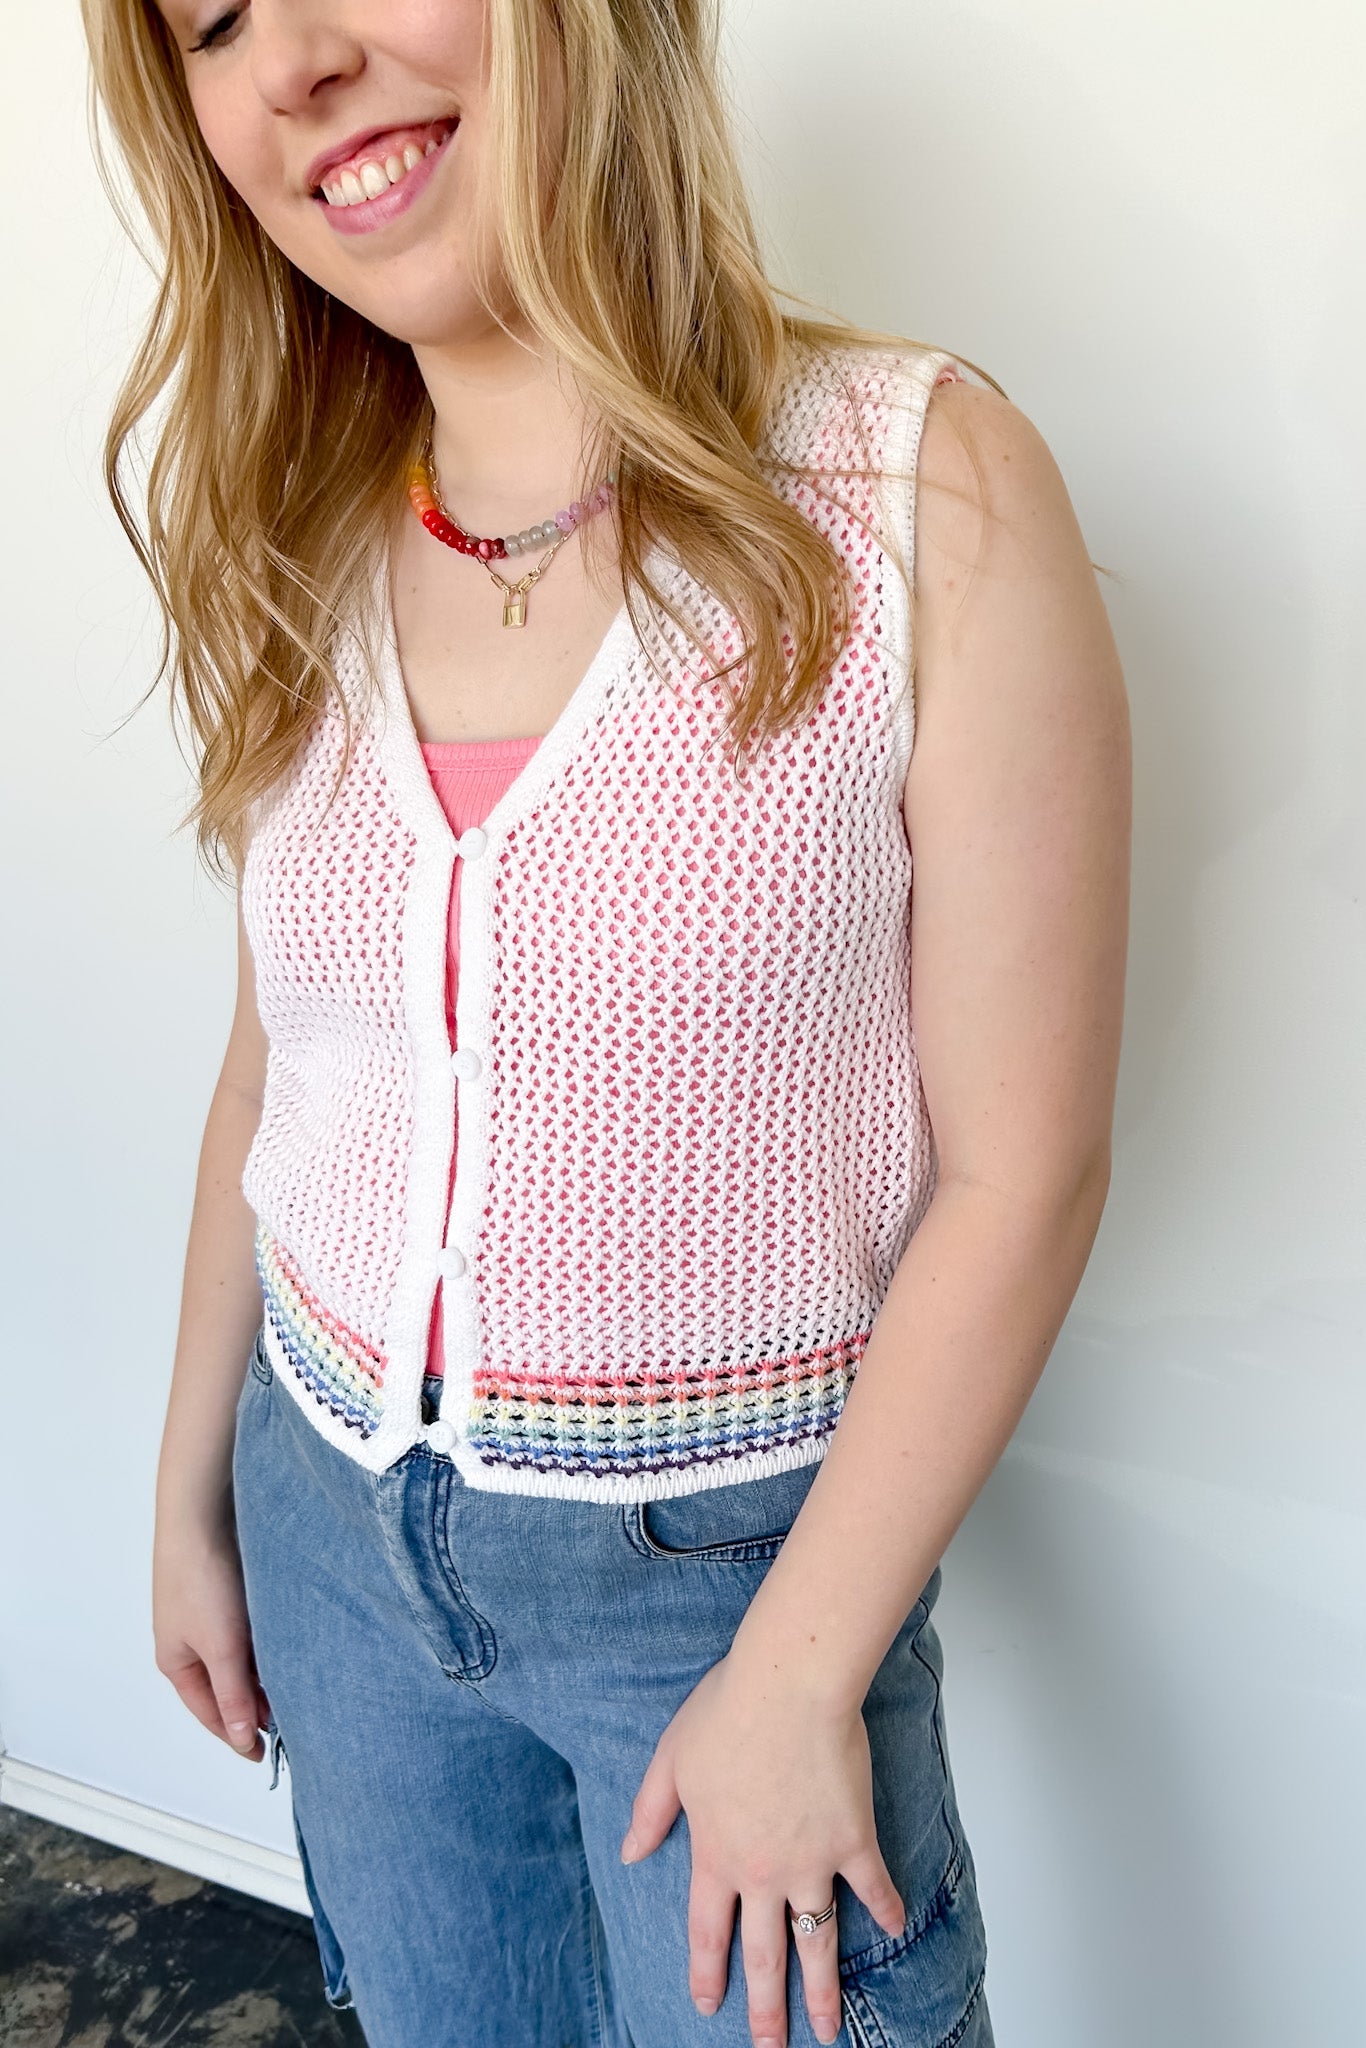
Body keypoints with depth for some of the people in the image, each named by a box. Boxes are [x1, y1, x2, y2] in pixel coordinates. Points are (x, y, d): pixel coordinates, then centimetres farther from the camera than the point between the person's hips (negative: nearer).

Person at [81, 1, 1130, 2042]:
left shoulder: (929, 490, -17)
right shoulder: (295, 550, -2)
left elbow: (1022, 1173, -16)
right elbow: (276, 1055, 6)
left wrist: (799, 1673, -14)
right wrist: (192, 1487, 12)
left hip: (731, 1547, -4)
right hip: (332, 1509, 5)